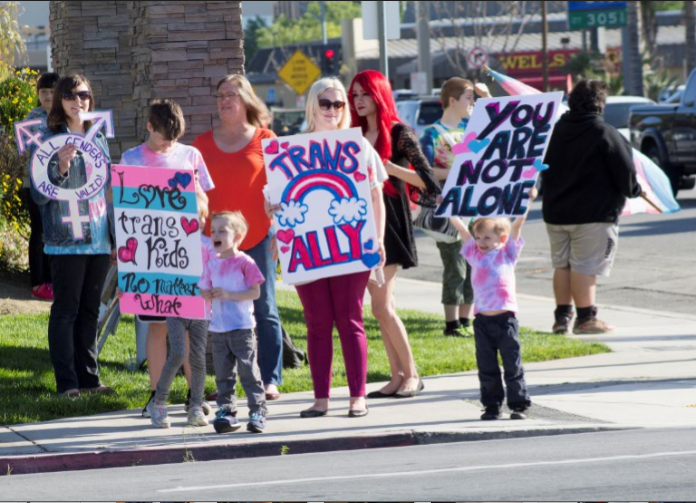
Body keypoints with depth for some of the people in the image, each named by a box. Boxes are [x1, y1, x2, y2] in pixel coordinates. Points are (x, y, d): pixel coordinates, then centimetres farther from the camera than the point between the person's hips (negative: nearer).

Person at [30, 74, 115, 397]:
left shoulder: (98, 140, 13)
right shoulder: (50, 140, -5)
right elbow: (39, 195, -8)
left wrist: (116, 237, 17)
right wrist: (60, 168, -25)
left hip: (99, 241, 6)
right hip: (67, 241, -6)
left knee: (89, 311, 11)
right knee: (66, 310, -3)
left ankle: (89, 378, 16)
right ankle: (67, 383, -1)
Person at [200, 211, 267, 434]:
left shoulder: (244, 262, -7)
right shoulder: (211, 263, 10)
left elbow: (255, 292, -10)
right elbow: (204, 291, 15)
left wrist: (229, 295, -18)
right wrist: (210, 294, -9)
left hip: (241, 327, -5)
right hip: (218, 329, 5)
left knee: (248, 370, -4)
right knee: (223, 372, 8)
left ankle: (258, 410, 1)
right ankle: (226, 410, 14)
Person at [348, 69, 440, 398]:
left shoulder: (398, 134, -6)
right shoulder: (357, 136, 13)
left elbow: (426, 179, -11)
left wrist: (386, 166, -19)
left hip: (390, 223, -7)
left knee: (382, 306, -11)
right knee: (381, 307, 5)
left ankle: (411, 374, 0)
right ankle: (398, 376, 8)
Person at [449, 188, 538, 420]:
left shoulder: (507, 254, 3)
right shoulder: (474, 254, 12)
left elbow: (516, 225, -4)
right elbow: (461, 229, 13)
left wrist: (527, 201, -10)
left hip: (505, 318, -3)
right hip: (482, 320, 3)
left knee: (512, 365, 1)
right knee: (486, 368, 7)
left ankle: (519, 404, 7)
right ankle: (491, 405, 14)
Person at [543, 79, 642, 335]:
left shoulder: (555, 130, 4)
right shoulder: (605, 134, -14)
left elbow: (543, 167, 13)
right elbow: (625, 170, -11)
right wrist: (634, 190, 8)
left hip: (555, 211, 6)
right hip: (592, 213, -6)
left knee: (562, 264, 14)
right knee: (585, 266, -3)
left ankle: (562, 316, 16)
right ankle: (585, 318, 0)